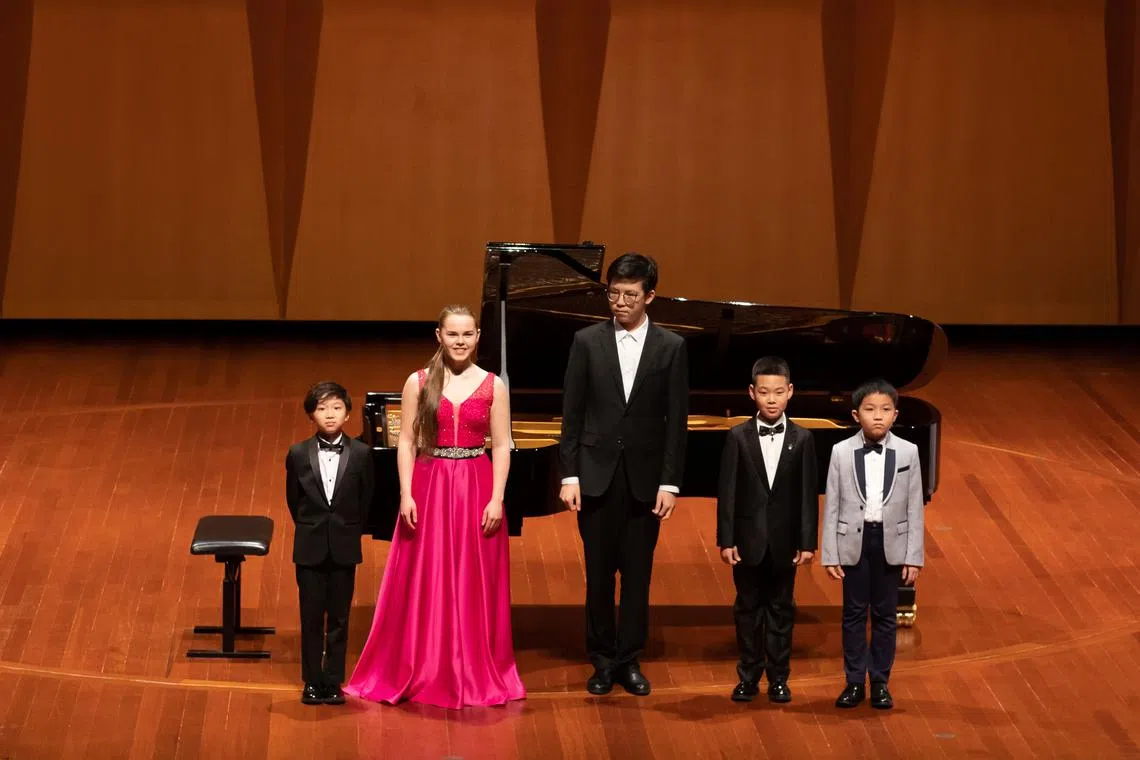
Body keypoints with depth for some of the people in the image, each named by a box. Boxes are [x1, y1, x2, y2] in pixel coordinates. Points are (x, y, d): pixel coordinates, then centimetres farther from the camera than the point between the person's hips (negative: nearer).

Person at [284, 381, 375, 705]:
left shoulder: (361, 454, -5)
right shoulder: (298, 454, -3)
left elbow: (365, 501, 3)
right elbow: (293, 499, 6)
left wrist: (348, 531, 4)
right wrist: (310, 530, 8)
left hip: (344, 548, 0)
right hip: (310, 548, 0)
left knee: (339, 618, 7)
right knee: (311, 618, 6)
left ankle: (333, 682, 15)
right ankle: (312, 682, 15)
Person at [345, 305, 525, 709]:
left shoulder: (493, 386, 2)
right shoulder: (419, 383, 2)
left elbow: (502, 447, 1)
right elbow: (406, 442, 1)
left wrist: (496, 498, -8)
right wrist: (406, 495, -7)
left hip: (475, 491, 0)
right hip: (429, 488, 0)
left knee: (475, 586, 4)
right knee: (423, 585, 4)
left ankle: (476, 674, 15)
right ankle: (420, 672, 15)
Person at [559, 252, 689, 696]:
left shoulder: (670, 347, 0)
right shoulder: (587, 342, 1)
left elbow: (676, 421, -1)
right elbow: (572, 414, 1)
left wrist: (669, 483, -6)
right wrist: (569, 476, -4)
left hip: (644, 479, 0)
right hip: (597, 476, 0)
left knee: (637, 573, 5)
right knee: (599, 573, 5)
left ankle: (629, 661, 14)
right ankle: (603, 661, 14)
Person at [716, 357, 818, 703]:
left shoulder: (802, 439, -2)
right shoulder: (738, 437, -4)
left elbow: (808, 495, -1)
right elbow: (727, 492, -4)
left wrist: (808, 542, -5)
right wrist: (726, 540, -8)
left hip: (784, 541, 0)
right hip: (748, 540, 0)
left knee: (781, 609, 8)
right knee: (748, 609, 8)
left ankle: (779, 677, 17)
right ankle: (749, 677, 16)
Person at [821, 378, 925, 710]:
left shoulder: (908, 452, -3)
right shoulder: (841, 452, -5)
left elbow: (914, 508, -1)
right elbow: (831, 506, -2)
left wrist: (914, 557, -3)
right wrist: (829, 555, -5)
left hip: (890, 542, 0)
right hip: (853, 541, 0)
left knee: (885, 615, 8)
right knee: (854, 614, 7)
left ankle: (880, 683, 17)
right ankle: (855, 682, 16)